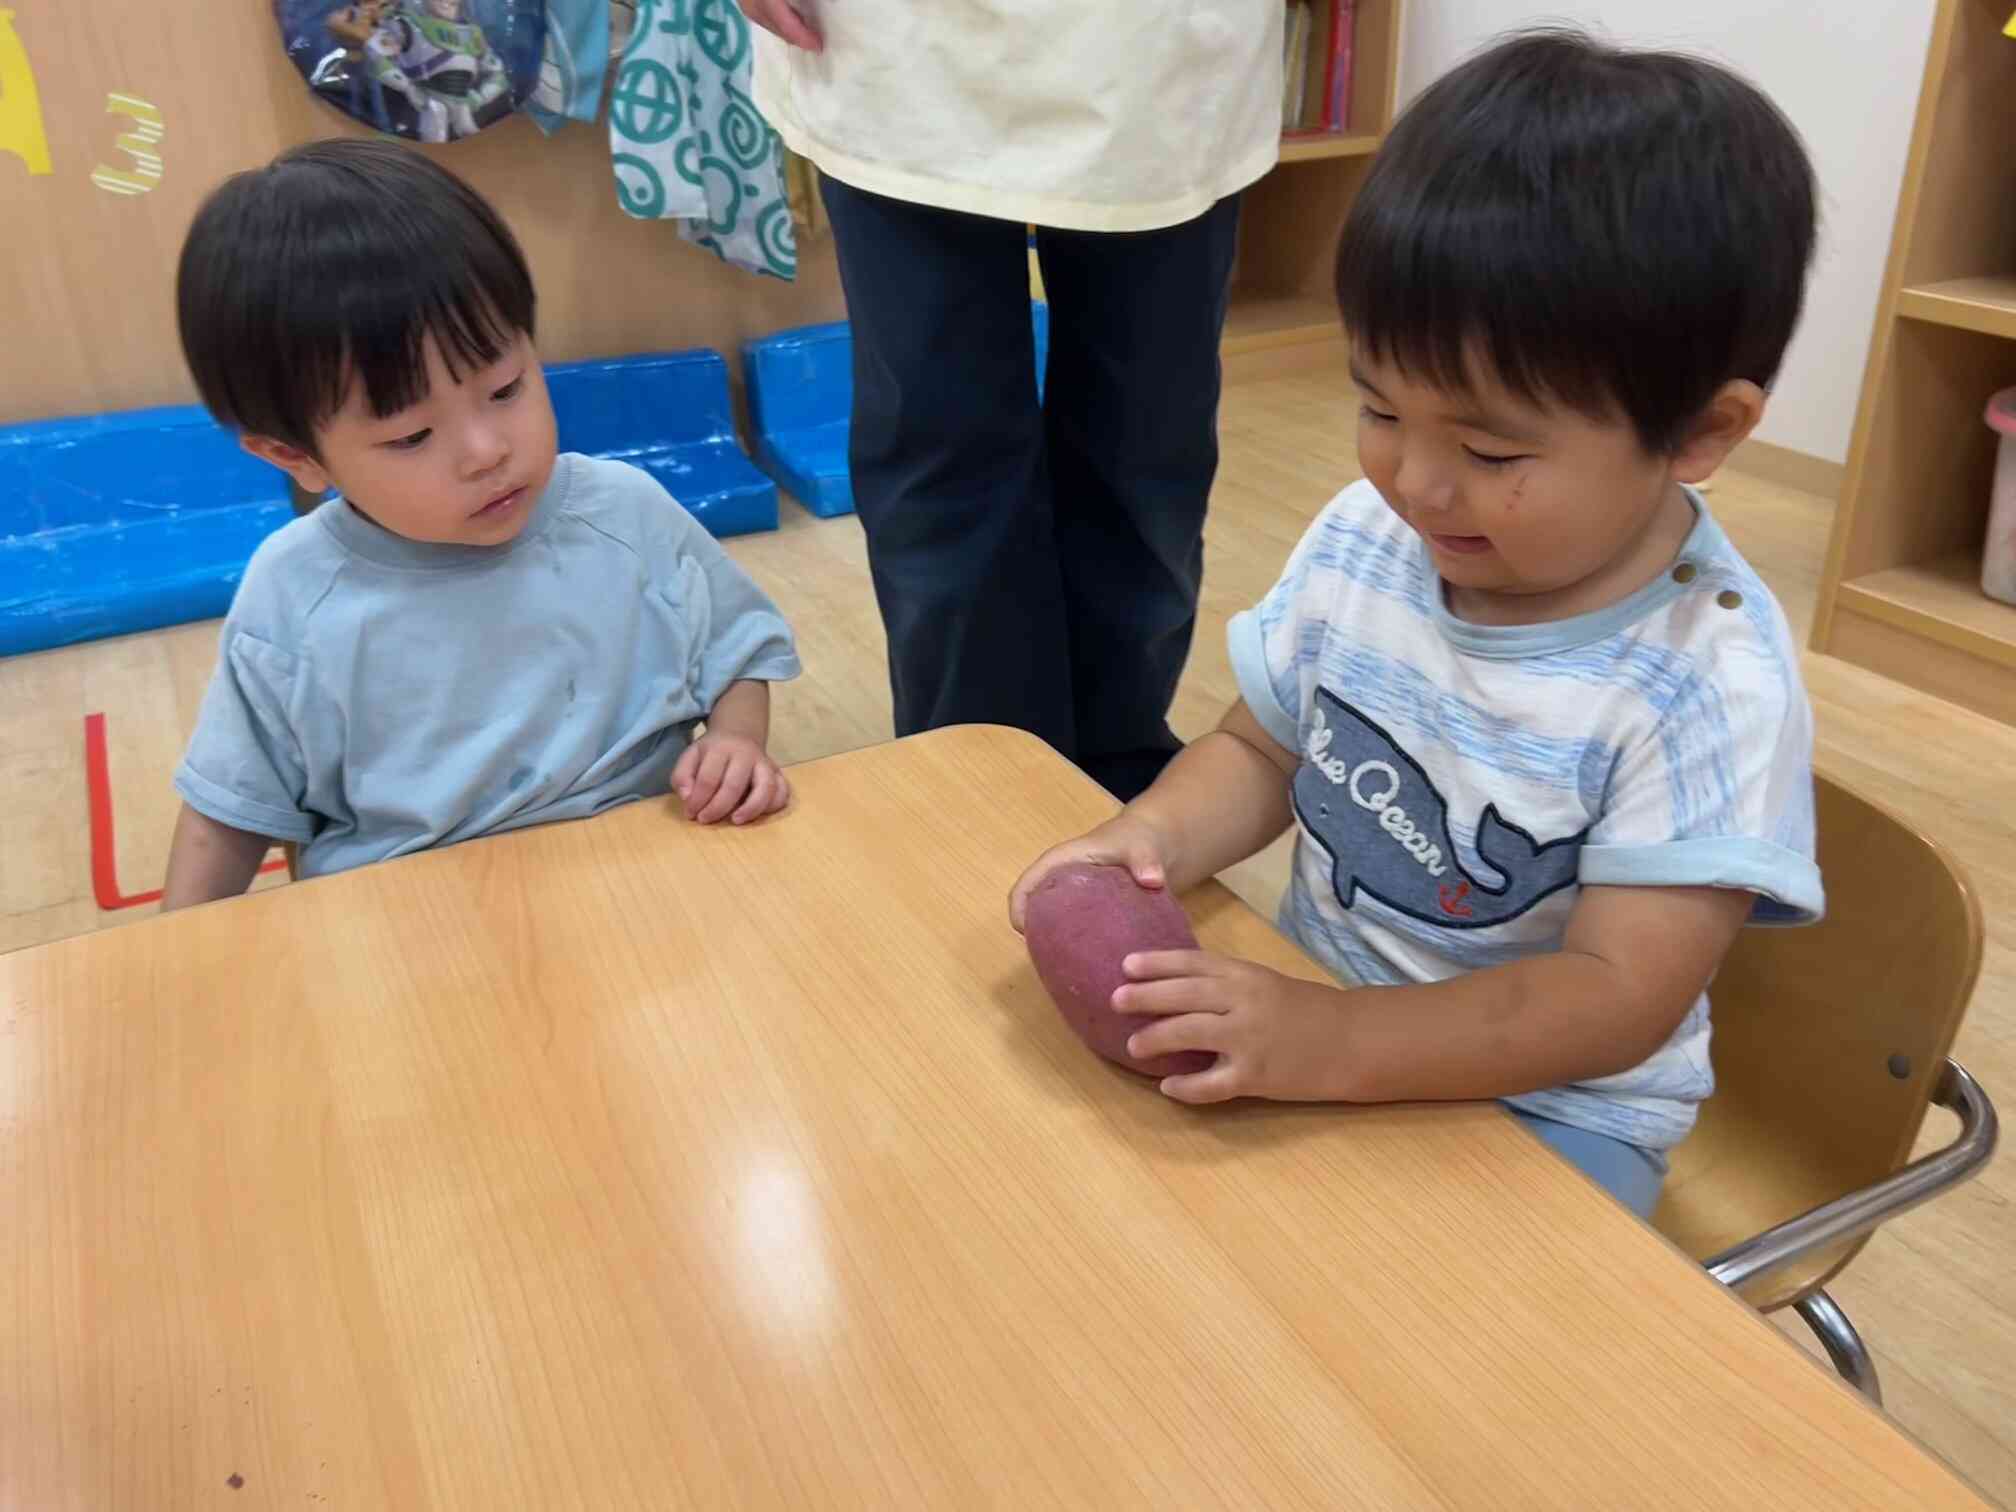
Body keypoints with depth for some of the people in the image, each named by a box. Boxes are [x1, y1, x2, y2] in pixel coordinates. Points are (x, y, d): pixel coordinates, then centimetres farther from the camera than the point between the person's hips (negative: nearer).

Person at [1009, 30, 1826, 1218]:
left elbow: (1620, 997, -24)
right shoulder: (1366, 537, -7)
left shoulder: (1707, 684, -23)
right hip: (1314, 1019, 4)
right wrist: (1157, 833, -17)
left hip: (1542, 1108, -4)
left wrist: (1329, 1046, -36)